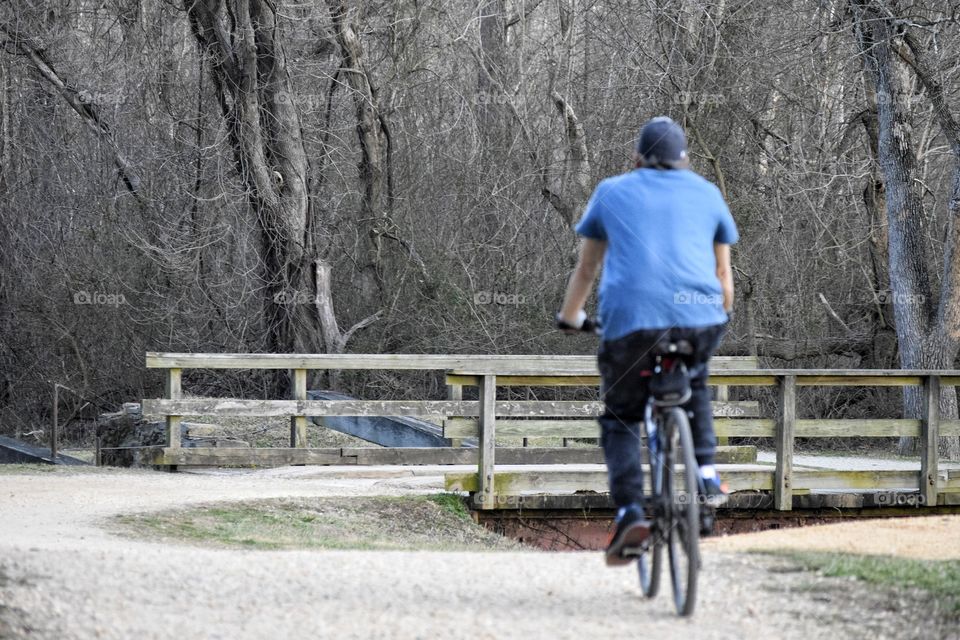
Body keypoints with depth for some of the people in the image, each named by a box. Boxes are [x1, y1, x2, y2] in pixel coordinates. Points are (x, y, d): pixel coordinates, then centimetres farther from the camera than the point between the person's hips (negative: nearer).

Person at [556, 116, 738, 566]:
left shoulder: (612, 191, 21)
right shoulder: (706, 193, 22)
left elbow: (586, 268, 28)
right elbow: (723, 271, 29)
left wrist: (570, 317, 43)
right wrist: (724, 313, 47)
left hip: (631, 319, -2)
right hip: (701, 318, 2)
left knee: (619, 416, 15)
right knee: (694, 379, 35)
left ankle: (629, 512, -7)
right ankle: (706, 474, 21)